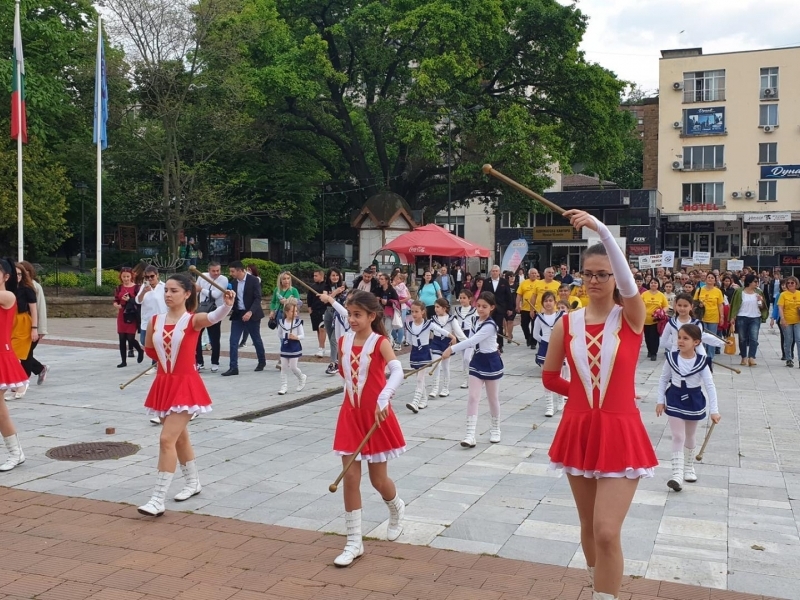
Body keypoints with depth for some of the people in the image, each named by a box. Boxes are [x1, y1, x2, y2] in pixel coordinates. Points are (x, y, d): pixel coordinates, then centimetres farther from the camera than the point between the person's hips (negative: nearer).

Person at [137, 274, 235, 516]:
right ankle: (192, 482, 38)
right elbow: (149, 349, 19)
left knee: (167, 439, -13)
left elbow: (214, 317, -35)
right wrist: (166, 360, 12)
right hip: (164, 384, 6)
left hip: (185, 385, -6)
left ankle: (158, 499, -8)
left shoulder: (193, 320, -13)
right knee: (179, 437, 19)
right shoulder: (155, 321, 2)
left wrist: (227, 305, -53)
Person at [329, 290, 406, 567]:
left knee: (378, 479, 8)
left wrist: (384, 399, -45)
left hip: (376, 415, -4)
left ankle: (397, 509, 42)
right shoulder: (343, 342, 2)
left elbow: (397, 372, -29)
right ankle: (354, 542, 9)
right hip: (351, 414, 4)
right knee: (350, 477, 0)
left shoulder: (380, 343, -13)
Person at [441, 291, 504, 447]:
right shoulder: (477, 321, 4)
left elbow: (471, 341, -31)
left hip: (490, 363, -7)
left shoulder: (490, 325, -23)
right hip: (477, 361, 7)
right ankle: (470, 435, -6)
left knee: (493, 398, 11)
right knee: (472, 397, -4)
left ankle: (495, 430, 31)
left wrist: (451, 349, -36)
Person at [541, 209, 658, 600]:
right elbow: (550, 377, 11)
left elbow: (628, 282, -30)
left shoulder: (631, 317, -7)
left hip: (619, 434, -3)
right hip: (578, 431, 4)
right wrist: (585, 393, 8)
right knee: (589, 527, 16)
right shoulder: (567, 324, 0)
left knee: (607, 532, -10)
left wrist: (601, 230, -40)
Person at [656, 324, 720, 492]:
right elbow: (663, 380, 0)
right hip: (675, 400, 0)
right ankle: (677, 473, -6)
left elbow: (710, 386, -14)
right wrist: (660, 401, 0)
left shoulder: (701, 362, -16)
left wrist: (714, 410, -17)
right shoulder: (671, 358, -12)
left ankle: (689, 468, 37)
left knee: (690, 436, 18)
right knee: (678, 437, -6)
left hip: (694, 401, 1)